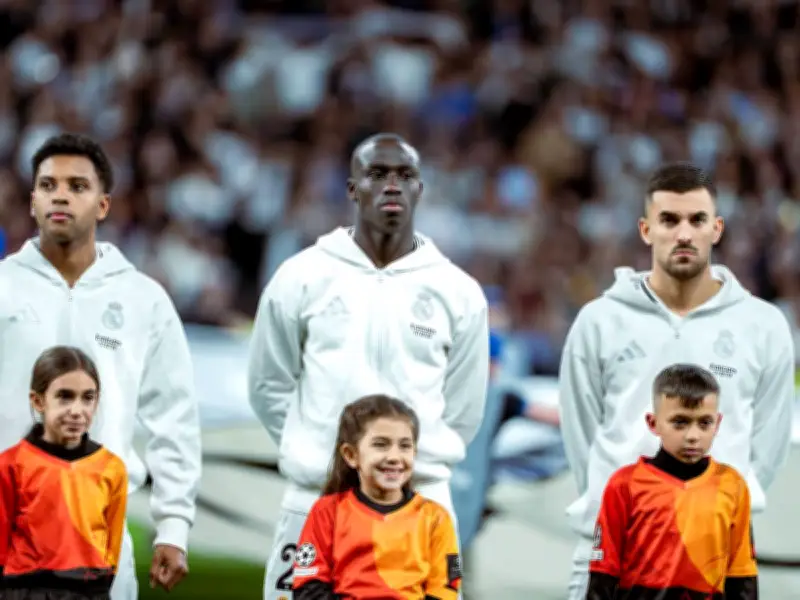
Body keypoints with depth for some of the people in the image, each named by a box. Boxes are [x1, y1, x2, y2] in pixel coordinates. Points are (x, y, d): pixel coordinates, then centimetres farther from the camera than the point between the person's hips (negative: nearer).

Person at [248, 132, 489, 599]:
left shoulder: (458, 292, 4)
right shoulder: (302, 278, 1)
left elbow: (462, 411, 11)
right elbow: (270, 386, 9)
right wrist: (319, 454, 5)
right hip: (314, 507, 0)